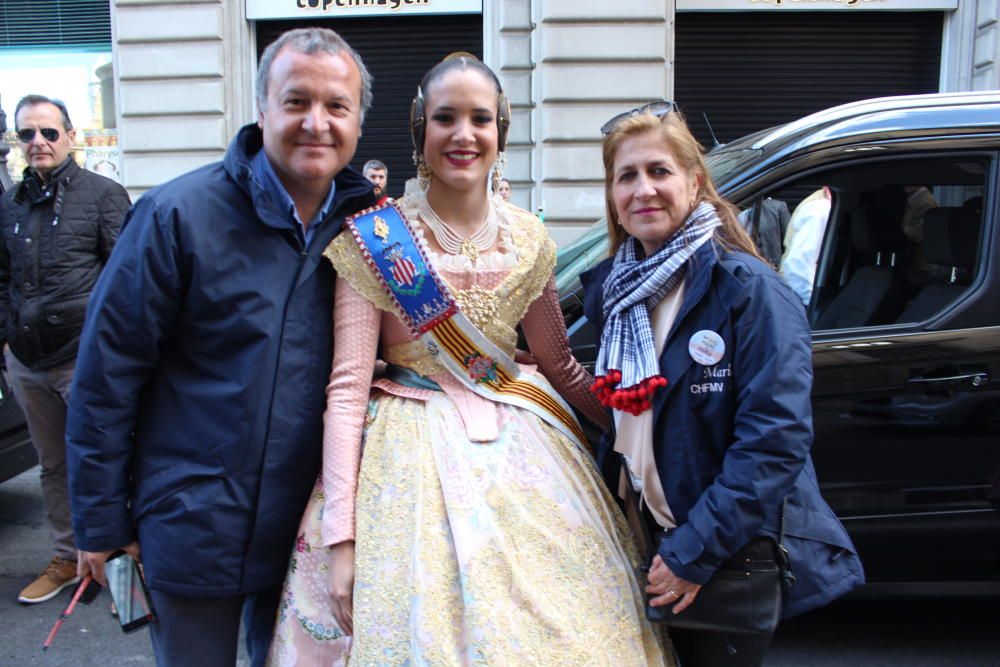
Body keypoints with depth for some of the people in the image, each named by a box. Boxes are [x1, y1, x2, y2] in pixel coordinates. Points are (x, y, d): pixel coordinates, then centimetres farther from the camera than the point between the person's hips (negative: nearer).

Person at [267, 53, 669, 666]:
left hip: (523, 447, 4)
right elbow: (347, 386, -13)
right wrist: (339, 534, -18)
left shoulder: (529, 240, 2)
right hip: (414, 455, -4)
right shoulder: (375, 240, -10)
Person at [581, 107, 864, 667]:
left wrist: (694, 553, -21)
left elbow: (776, 439, -21)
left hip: (736, 556, -5)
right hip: (643, 547, 5)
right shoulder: (612, 289, 2)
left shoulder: (750, 290, -17)